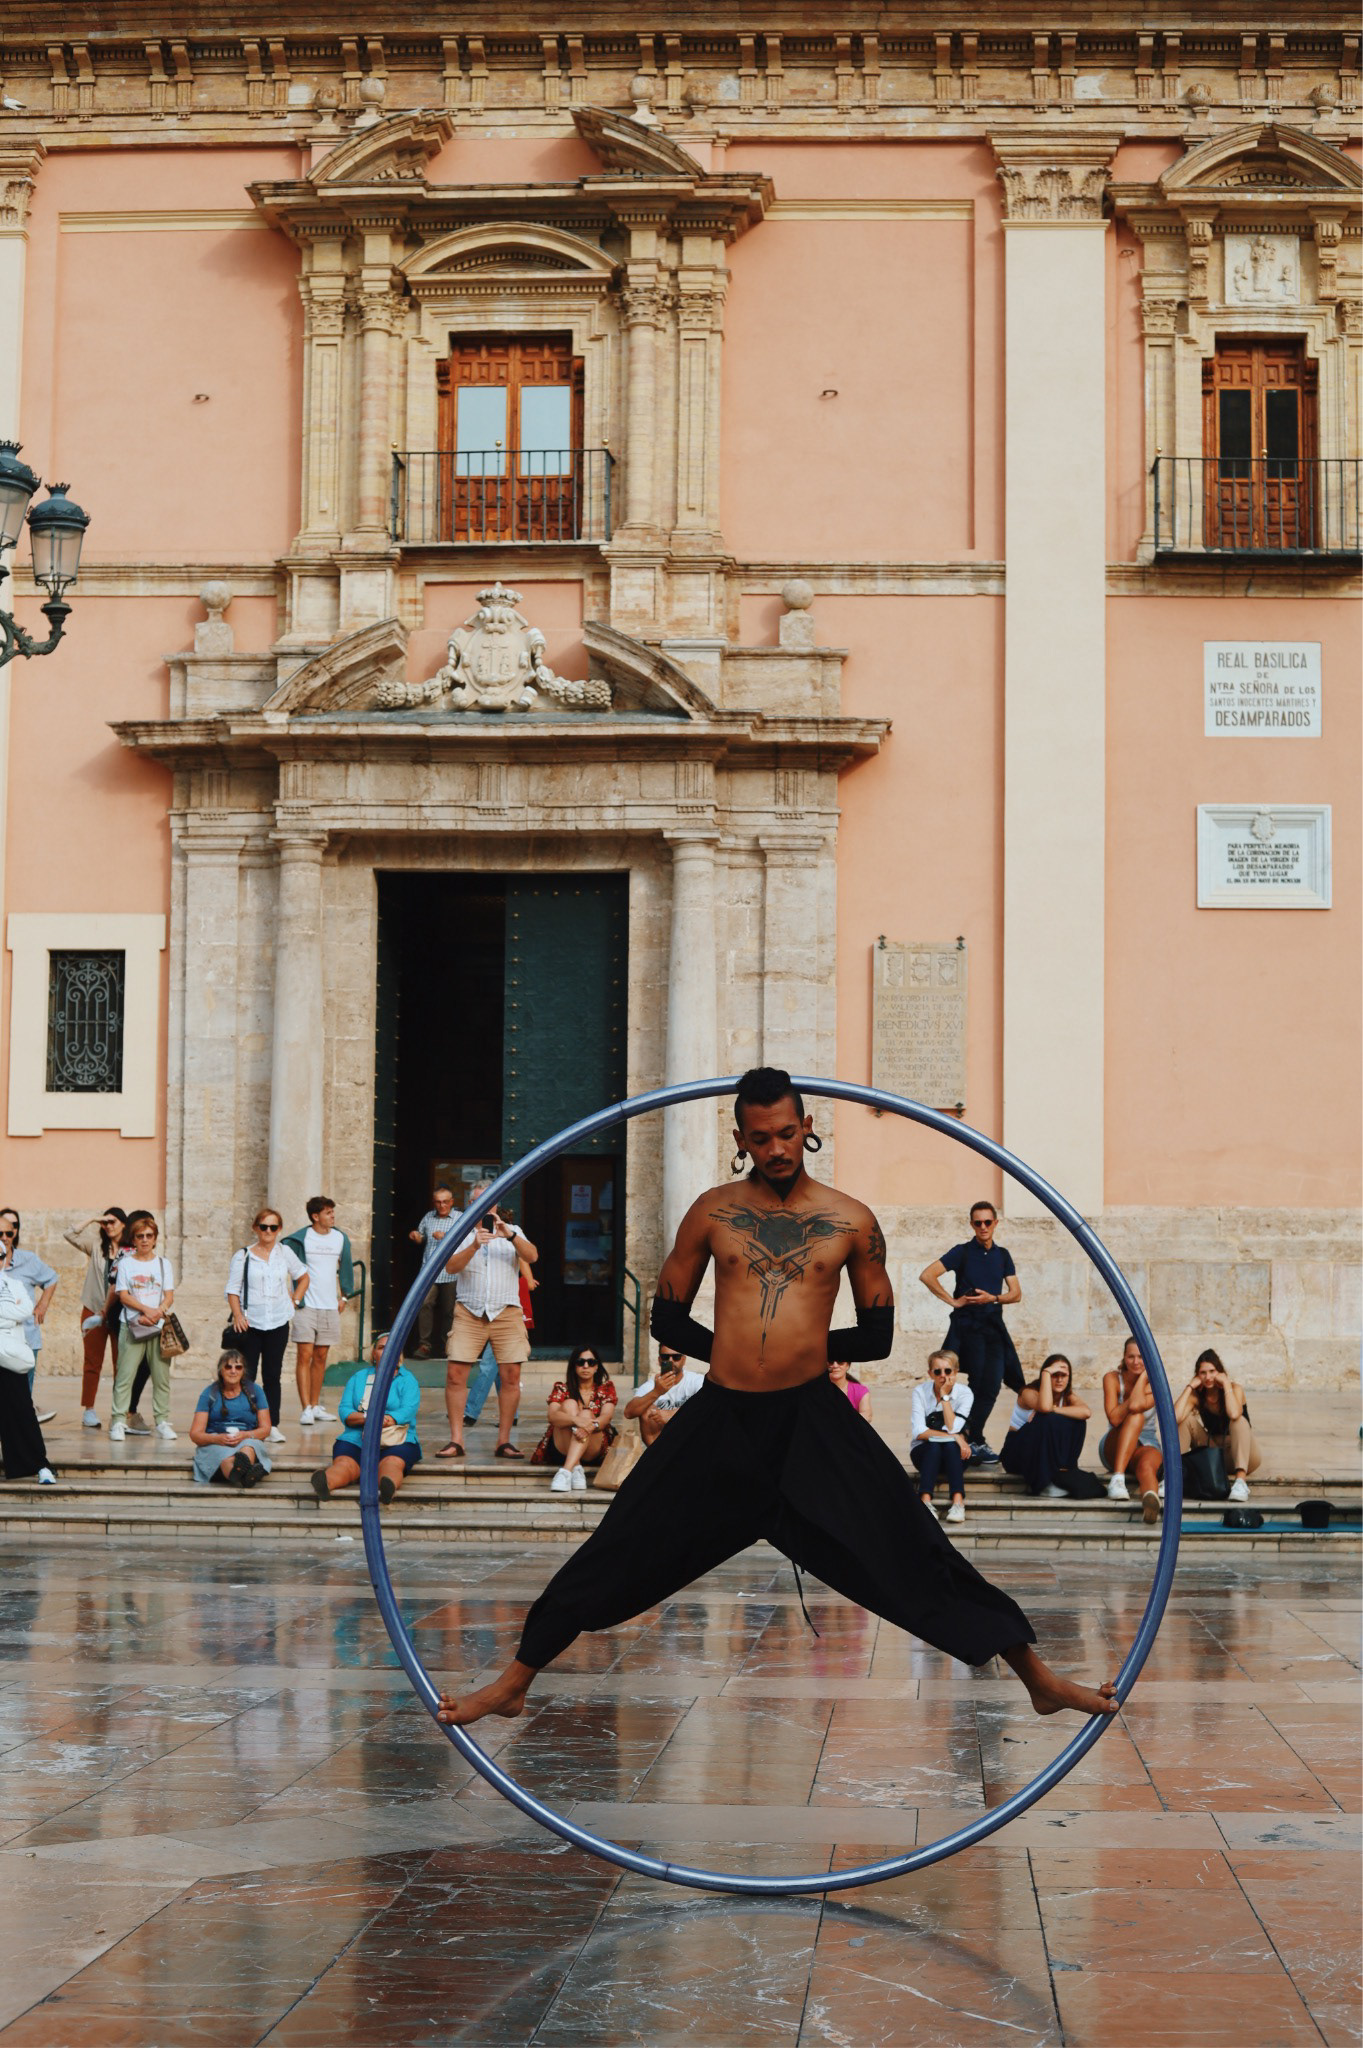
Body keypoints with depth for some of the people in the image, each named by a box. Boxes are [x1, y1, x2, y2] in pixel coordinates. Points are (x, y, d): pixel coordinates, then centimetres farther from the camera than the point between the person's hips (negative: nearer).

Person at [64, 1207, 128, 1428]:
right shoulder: (97, 1246, 7)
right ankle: (88, 1410, 7)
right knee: (93, 1362, 4)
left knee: (121, 1362, 0)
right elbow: (70, 1235, 0)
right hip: (94, 1310, 2)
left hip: (119, 1313, -2)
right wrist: (93, 1219, -3)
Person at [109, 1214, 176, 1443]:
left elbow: (169, 1296, 5)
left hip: (159, 1327, 2)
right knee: (125, 1374, -6)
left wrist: (158, 1313, -14)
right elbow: (123, 1295, -2)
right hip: (131, 1326, -2)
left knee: (161, 1376, 1)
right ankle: (118, 1420, -5)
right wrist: (146, 1310, -15)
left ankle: (162, 1421, 7)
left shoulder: (164, 1264, 12)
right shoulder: (125, 1263, 7)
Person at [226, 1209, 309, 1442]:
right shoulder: (243, 1256, 1)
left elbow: (303, 1277, 23)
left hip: (278, 1323, 2)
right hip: (250, 1324, -2)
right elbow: (232, 1289, 0)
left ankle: (273, 1425, 6)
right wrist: (237, 1315, -13)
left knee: (272, 1375, 4)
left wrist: (295, 1300, 10)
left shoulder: (285, 1253, 8)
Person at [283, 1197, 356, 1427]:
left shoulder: (340, 1238, 8)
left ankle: (316, 1406, 17)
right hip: (306, 1305, -5)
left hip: (330, 1306, 5)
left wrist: (345, 1296, 17)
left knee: (321, 1357, 10)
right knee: (305, 1355, -10)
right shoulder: (301, 1238, -6)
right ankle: (306, 1409, -13)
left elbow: (346, 1267, 21)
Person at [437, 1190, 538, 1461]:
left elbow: (532, 1257, -4)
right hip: (469, 1311, 0)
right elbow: (450, 1266, -5)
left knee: (511, 1375, -6)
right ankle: (456, 1441, -3)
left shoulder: (513, 1232, 14)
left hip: (506, 1312, 0)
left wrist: (510, 1235, -20)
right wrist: (474, 1246, -21)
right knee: (455, 1373, -9)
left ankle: (504, 1441, 2)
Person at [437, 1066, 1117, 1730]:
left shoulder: (851, 1221, 4)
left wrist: (805, 1345, 6)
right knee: (620, 1548, 3)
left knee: (914, 1550, -3)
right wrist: (741, 1351, 6)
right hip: (720, 1419, 1)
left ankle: (1037, 1676, 7)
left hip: (814, 1420, -1)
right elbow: (667, 1319, 12)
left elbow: (877, 1337, 11)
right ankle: (514, 1683, 16)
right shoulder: (712, 1213, 6)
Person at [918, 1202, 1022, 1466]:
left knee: (991, 1385, -1)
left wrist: (993, 1298, -9)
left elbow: (1016, 1293, 9)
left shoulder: (1002, 1256, 13)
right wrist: (953, 1301, -9)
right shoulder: (962, 1252, -1)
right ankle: (974, 1443, -2)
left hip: (994, 1325, 4)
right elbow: (927, 1275, -9)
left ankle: (973, 1441, 9)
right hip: (967, 1323, -4)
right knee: (979, 1383, -10)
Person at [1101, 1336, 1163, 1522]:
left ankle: (1150, 1499, -75)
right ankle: (1117, 1478, -46)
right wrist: (1135, 1399, -22)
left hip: (1147, 1445, 0)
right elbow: (1114, 1419, -19)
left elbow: (1136, 1405, -27)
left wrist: (1144, 1376, -16)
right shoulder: (1112, 1379, -6)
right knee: (1136, 1417, -32)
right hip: (1114, 1449, 0)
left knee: (1147, 1465, -38)